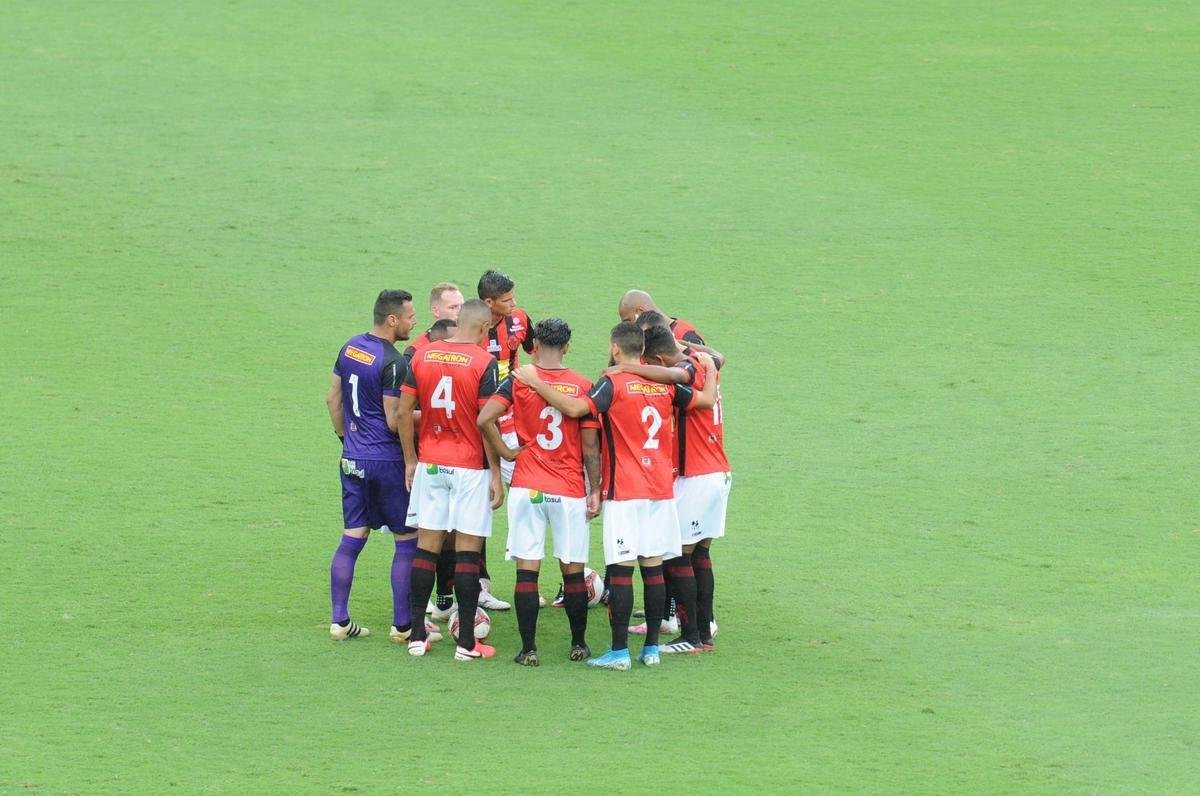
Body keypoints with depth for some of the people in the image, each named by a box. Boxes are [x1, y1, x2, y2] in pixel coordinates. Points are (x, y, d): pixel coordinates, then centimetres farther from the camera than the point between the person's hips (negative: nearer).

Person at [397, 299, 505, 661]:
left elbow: (404, 411, 4)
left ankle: (417, 637, 12)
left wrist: (410, 460, 14)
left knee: (426, 546, 9)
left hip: (430, 464, 4)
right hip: (470, 467, -4)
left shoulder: (423, 356, 3)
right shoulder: (483, 363, -11)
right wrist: (496, 474, -6)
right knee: (467, 550, 0)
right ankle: (466, 642, 1)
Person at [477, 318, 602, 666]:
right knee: (573, 570, 11)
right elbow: (590, 446, -1)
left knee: (527, 569, 1)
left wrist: (506, 453, -1)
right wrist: (594, 491, 7)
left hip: (527, 488, -1)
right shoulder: (583, 386, -2)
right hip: (570, 491, 1)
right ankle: (578, 645, 19)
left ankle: (528, 649, -1)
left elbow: (485, 419, -15)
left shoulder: (518, 381, -3)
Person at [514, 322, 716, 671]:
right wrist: (710, 369, 40)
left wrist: (536, 383, -15)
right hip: (661, 490, 5)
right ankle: (652, 648, 10)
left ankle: (619, 651, -8)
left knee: (620, 570, -5)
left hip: (624, 493, -5)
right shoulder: (665, 385, 7)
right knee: (653, 567, 8)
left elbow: (575, 408, -24)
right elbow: (707, 398, 20)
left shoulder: (613, 384, -10)